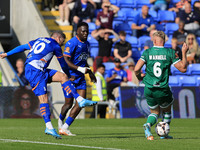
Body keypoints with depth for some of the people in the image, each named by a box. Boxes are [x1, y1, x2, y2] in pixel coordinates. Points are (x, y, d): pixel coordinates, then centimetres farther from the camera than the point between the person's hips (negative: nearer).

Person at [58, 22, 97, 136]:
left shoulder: (86, 44, 13)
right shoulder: (72, 43, -15)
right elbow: (65, 60, -22)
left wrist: (90, 72, 27)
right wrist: (80, 69, -28)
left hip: (81, 77, 7)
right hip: (70, 76, -7)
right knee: (69, 103, 0)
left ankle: (64, 128, -4)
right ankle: (61, 122, 31)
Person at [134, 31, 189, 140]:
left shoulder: (147, 52, -2)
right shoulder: (170, 53, -4)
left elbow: (136, 69, -9)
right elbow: (183, 69, -4)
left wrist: (138, 74, 14)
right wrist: (184, 53, 8)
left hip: (149, 90, 2)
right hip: (163, 90, -2)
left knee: (155, 112, 21)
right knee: (167, 110, 26)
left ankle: (148, 125, -10)